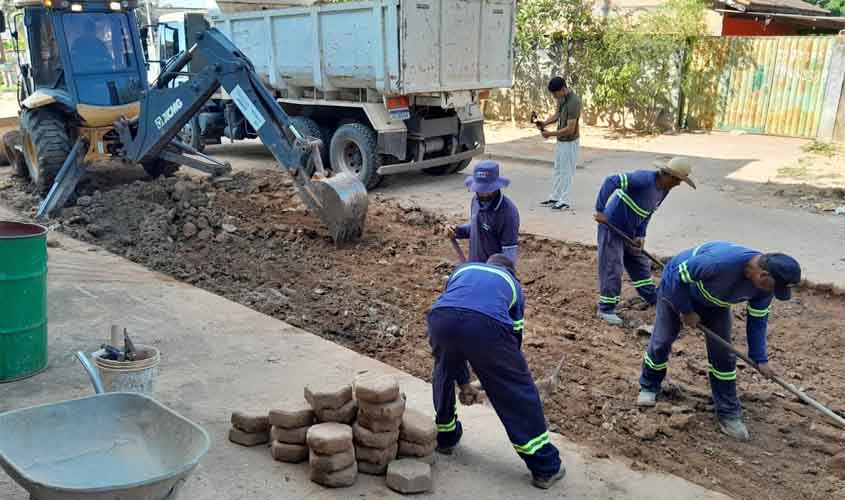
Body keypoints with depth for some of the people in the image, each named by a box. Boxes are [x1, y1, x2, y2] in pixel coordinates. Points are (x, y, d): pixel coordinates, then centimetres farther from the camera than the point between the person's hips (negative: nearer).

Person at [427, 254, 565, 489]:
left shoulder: (462, 271, 41)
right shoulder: (512, 284, 37)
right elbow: (514, 336, 38)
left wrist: (463, 381, 43)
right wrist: (504, 375, 54)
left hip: (441, 319, 2)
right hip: (487, 324, -2)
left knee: (444, 373, 34)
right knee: (518, 389, 17)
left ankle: (445, 437, 49)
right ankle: (545, 466, 25)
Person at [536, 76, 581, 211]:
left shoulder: (573, 102, -28)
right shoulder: (562, 97, 0)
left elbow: (570, 129, -28)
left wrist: (551, 134, -23)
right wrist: (545, 123, -2)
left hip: (569, 142, -9)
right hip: (561, 140, 9)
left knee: (566, 171, 0)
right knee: (558, 169, 16)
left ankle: (564, 201, 10)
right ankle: (554, 197, 26)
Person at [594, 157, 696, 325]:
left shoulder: (664, 189, 1)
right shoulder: (644, 179, -28)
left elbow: (647, 213, 10)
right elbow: (611, 181, -34)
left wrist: (640, 235, 0)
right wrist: (600, 210, -33)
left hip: (630, 231, 9)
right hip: (611, 225, -9)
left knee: (640, 263, 20)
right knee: (612, 267, -4)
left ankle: (653, 298, 37)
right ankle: (606, 309, 7)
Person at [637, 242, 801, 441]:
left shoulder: (764, 284, -22)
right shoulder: (721, 262, -45)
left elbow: (757, 320, -7)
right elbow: (679, 275, -31)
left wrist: (760, 358, -11)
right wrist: (686, 311, -22)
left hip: (714, 302, 5)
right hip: (677, 289, -5)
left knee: (723, 354, -2)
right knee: (661, 341, 1)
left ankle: (728, 413, 9)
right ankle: (649, 387, 28)